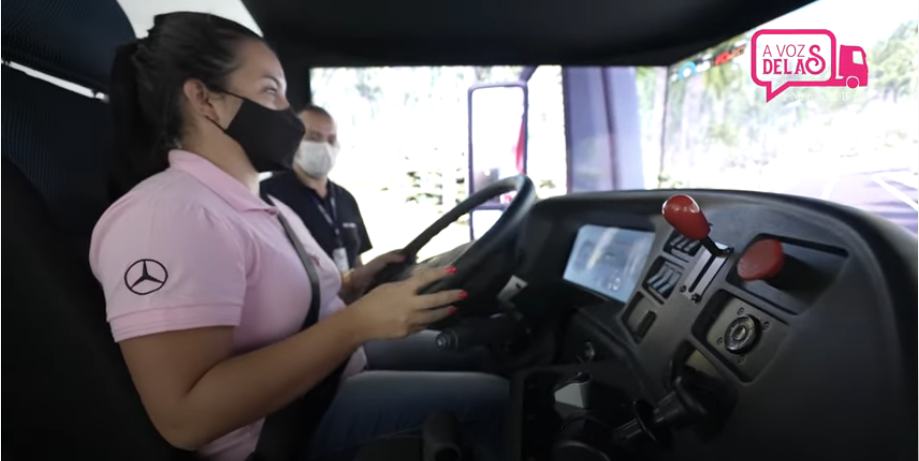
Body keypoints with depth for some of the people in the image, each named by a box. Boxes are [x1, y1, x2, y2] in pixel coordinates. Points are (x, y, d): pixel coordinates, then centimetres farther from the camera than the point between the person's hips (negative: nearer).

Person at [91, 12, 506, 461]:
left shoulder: (266, 207, 8)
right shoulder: (167, 213, -22)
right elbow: (185, 417, -28)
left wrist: (355, 281, -4)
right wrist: (360, 321, -32)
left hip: (336, 378, 9)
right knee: (488, 398, -8)